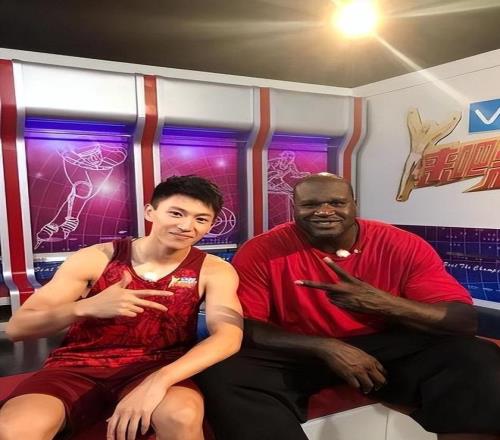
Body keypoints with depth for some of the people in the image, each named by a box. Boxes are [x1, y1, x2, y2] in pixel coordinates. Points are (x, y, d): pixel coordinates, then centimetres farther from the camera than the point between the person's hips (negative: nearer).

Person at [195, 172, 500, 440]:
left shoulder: (403, 246, -8)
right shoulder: (262, 251, -11)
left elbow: (466, 321, -10)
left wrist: (384, 304, -30)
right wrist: (326, 348, -23)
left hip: (386, 348, 1)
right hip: (298, 353, 0)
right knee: (225, 373, -28)